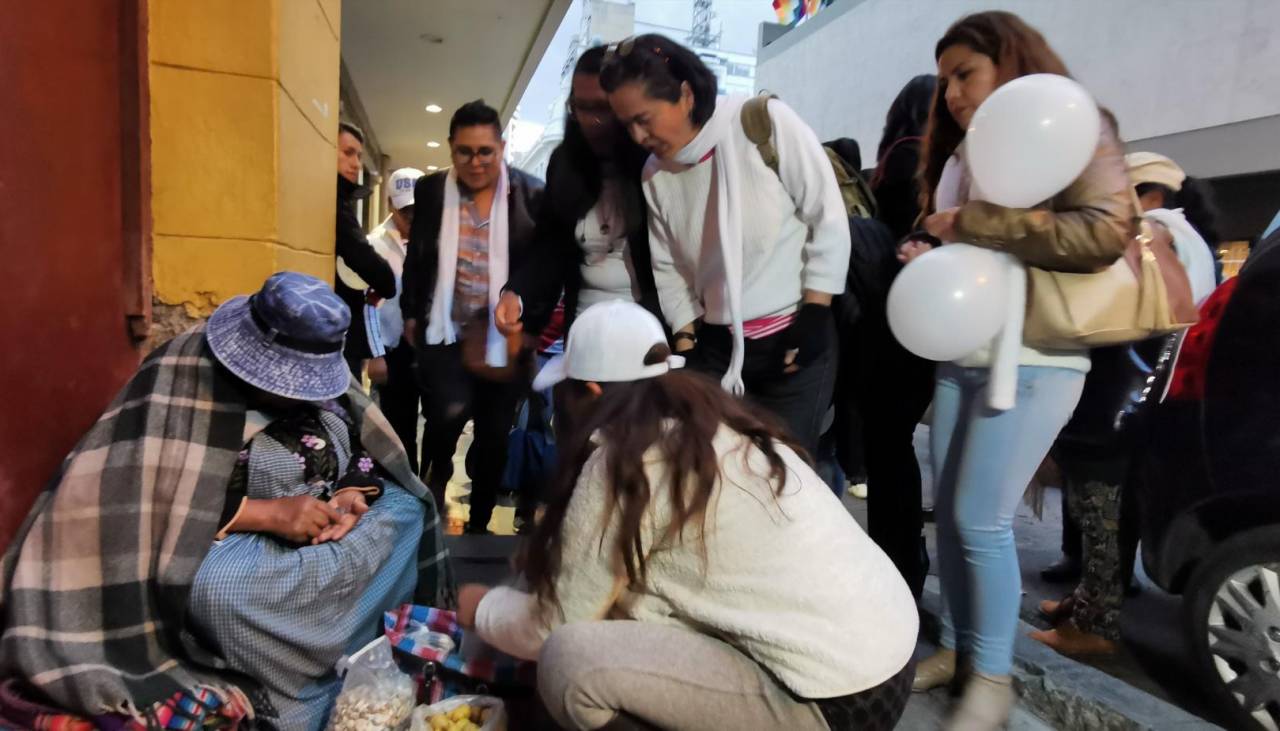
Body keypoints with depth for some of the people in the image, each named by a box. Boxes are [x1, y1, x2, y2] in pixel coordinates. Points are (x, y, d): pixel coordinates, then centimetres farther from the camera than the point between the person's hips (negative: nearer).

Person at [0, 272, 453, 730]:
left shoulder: (317, 374, -5)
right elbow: (155, 501, -25)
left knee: (409, 508, -10)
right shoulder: (185, 384, -22)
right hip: (237, 541, -5)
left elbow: (368, 451, 4)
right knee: (211, 587, -36)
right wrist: (267, 513, -31)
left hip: (323, 533, 6)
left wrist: (354, 491, -18)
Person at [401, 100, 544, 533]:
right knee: (449, 414, -19)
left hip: (505, 337, 0)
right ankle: (430, 500, 12)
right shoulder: (430, 190, 4)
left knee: (494, 435, 7)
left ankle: (478, 525, 28)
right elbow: (416, 258, 13)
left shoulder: (531, 194, -3)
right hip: (445, 332, 1)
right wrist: (411, 314, 11)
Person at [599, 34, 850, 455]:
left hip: (795, 337, -4)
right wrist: (687, 345, 3)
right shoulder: (655, 175, 2)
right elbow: (668, 269, 9)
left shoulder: (765, 121, -12)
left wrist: (813, 318, -12)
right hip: (717, 345, 4)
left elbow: (829, 218, -11)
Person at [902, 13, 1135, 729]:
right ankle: (958, 645, 24)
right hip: (959, 357, 7)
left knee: (982, 521, -7)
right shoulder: (959, 155, 16)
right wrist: (928, 258, 3)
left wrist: (974, 222, -19)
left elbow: (1108, 230, -19)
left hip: (1035, 359, -7)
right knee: (948, 513, 8)